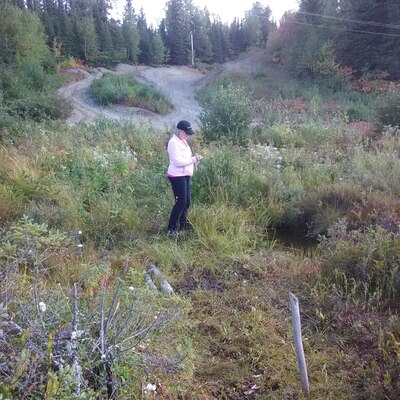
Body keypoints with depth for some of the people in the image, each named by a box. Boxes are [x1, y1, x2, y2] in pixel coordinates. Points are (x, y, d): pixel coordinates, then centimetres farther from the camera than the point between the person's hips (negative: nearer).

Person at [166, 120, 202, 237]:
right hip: (177, 176, -9)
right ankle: (172, 229, -1)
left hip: (185, 175, 9)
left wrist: (194, 158, 3)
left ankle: (183, 224, 28)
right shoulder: (174, 143, -18)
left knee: (186, 202, 14)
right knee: (181, 202, -8)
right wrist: (193, 159, -18)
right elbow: (178, 162, -24)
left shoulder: (182, 141, 12)